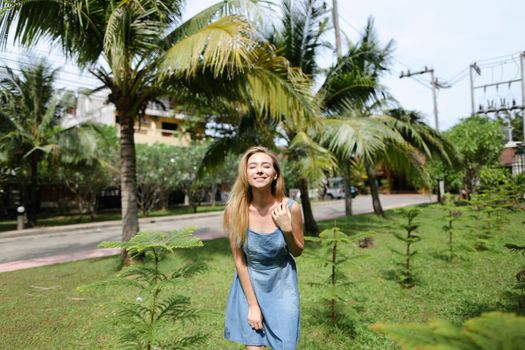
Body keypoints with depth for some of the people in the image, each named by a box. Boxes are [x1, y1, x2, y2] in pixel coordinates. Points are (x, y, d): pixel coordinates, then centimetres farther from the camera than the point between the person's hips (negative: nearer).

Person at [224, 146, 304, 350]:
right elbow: (239, 260, -10)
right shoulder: (235, 210, -20)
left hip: (282, 283, 1)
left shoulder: (290, 208, -20)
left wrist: (287, 228, -23)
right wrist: (253, 304, -8)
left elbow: (298, 252, -4)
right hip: (249, 283, 0)